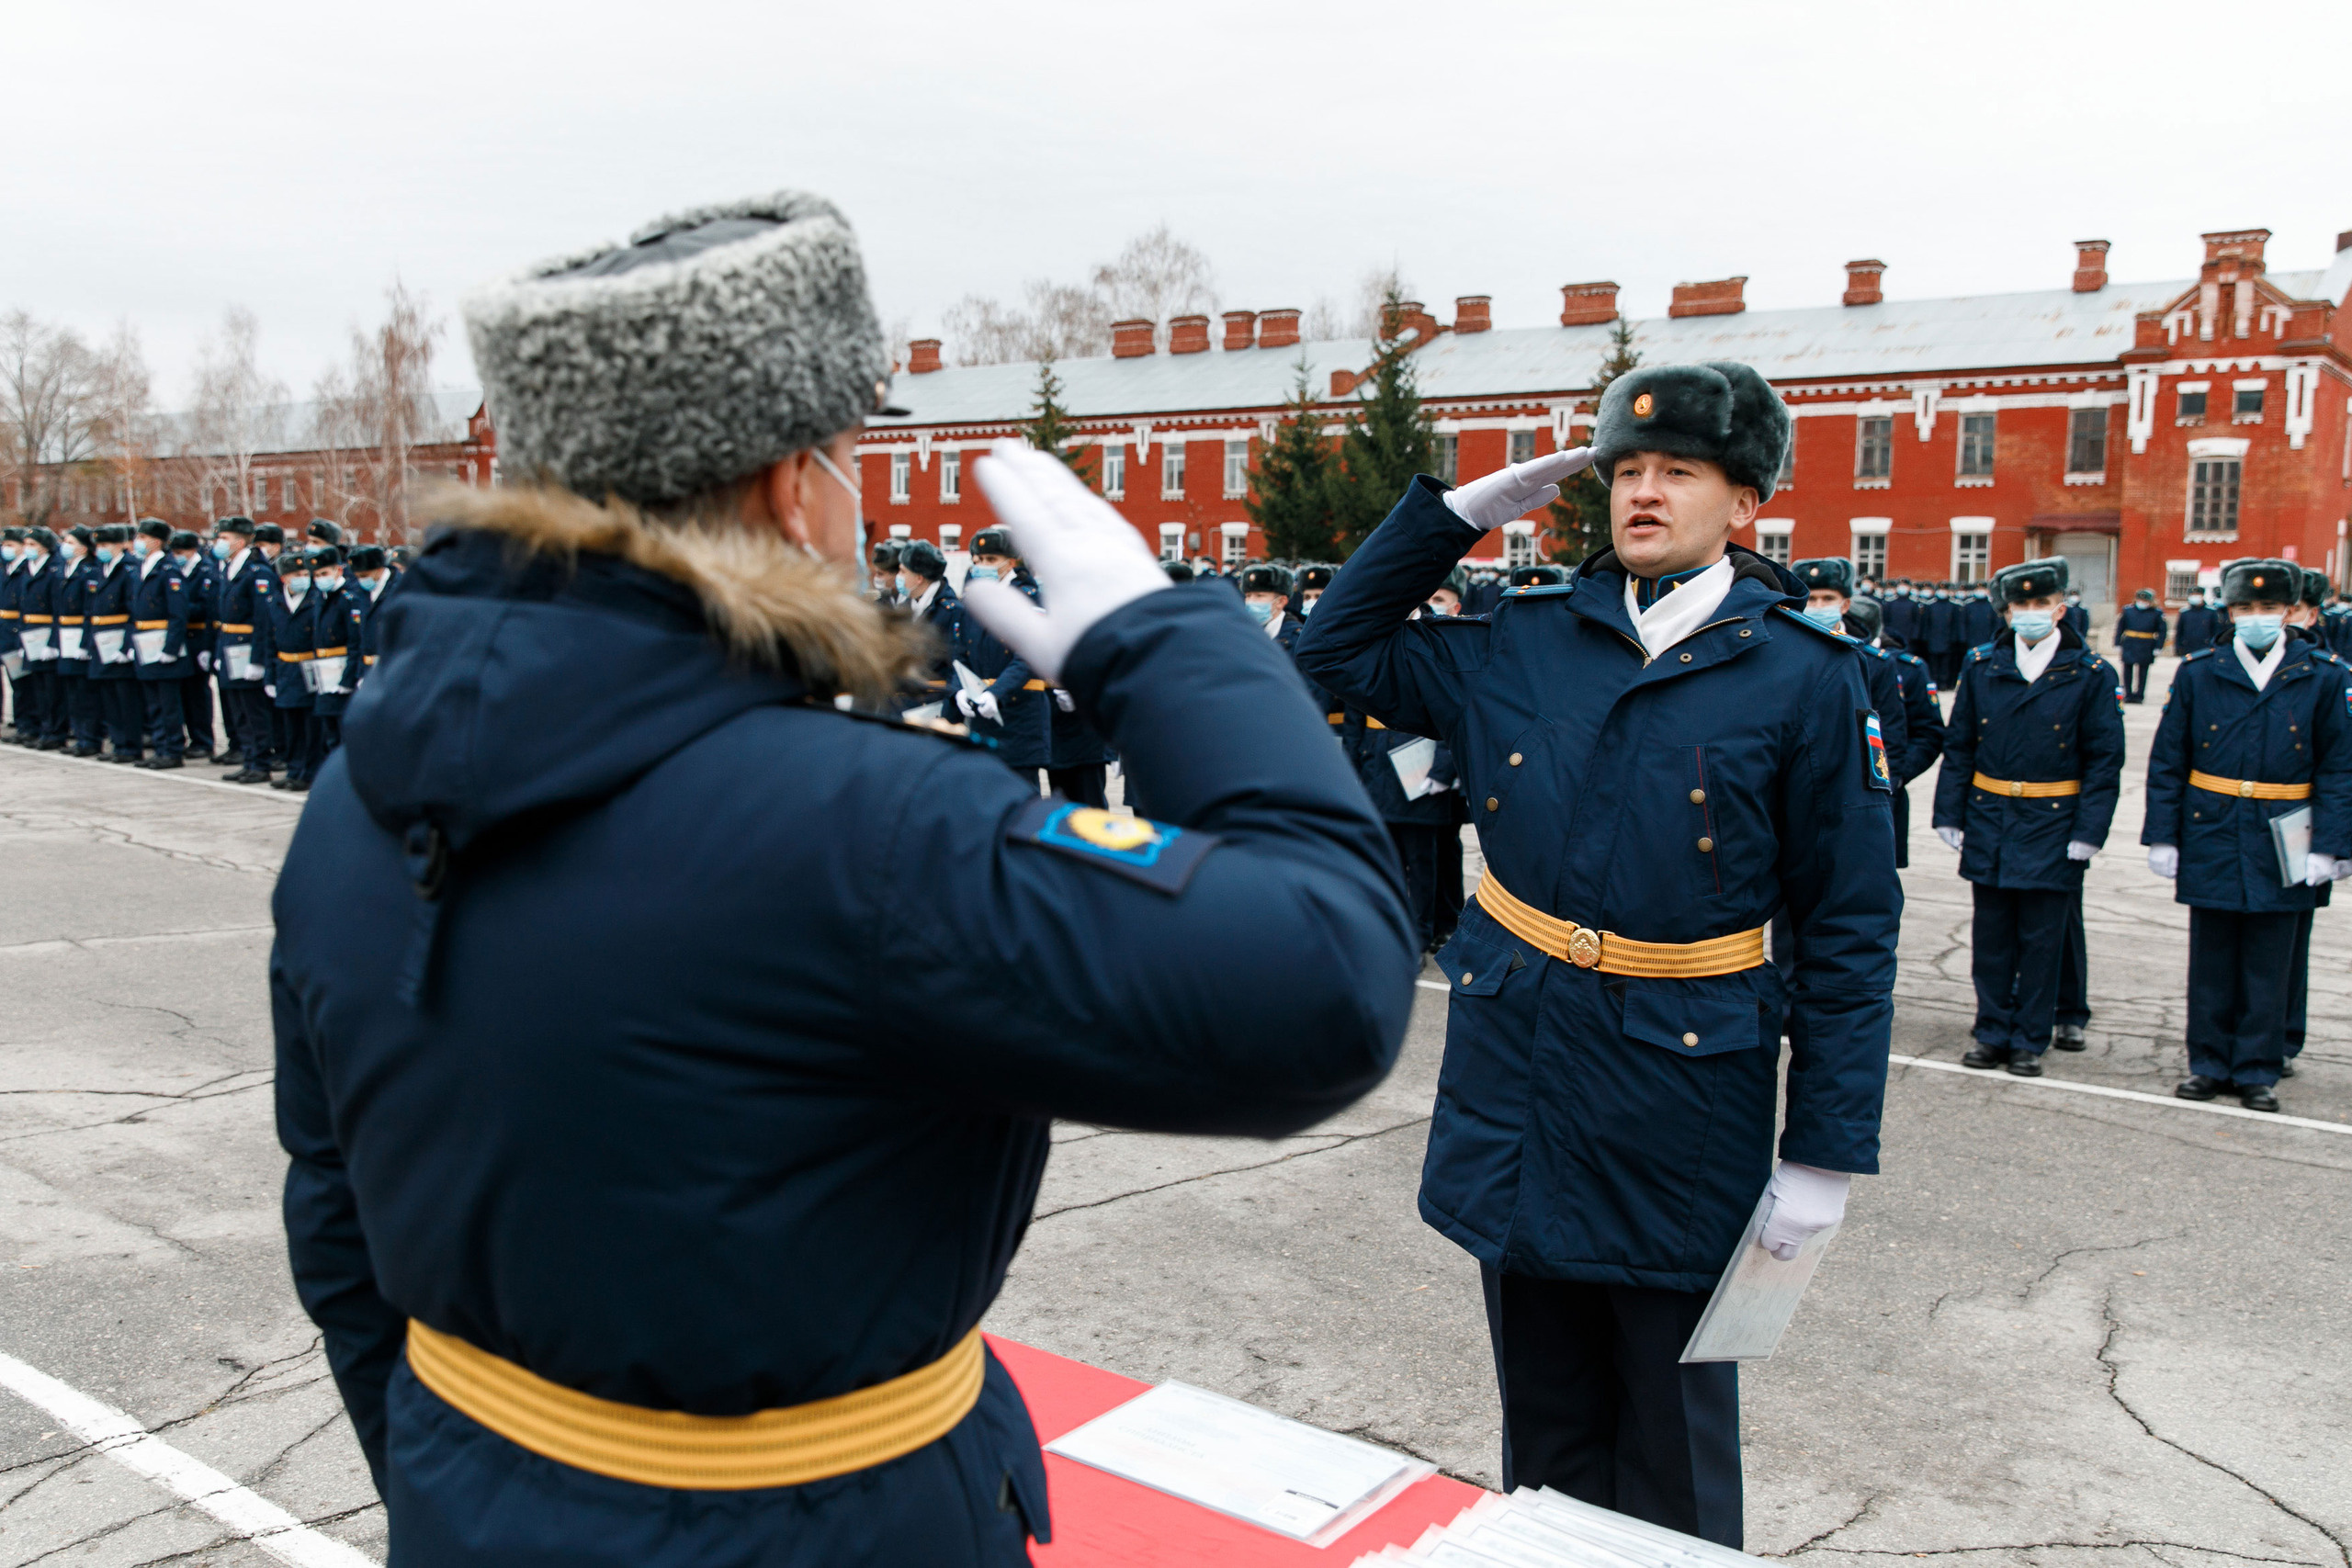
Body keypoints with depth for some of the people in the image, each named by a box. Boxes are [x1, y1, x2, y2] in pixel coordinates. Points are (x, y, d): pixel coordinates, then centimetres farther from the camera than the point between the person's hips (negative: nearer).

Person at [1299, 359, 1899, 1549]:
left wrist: (1826, 1154, -8)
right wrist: (1461, 511, 3)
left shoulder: (1806, 678, -6)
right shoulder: (1524, 645, 3)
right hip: (1515, 1088, 4)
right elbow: (1337, 649, 13)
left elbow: (1850, 929, -5)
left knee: (1671, 1449, 14)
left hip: (1679, 1114, -3)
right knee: (1545, 1428, 19)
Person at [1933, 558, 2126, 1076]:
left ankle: (2029, 1041, 17)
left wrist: (2088, 832, -9)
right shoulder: (1981, 665, 3)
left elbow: (2104, 760, -3)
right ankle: (1993, 1033, 21)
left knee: (2041, 940, 5)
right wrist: (1949, 813, 2)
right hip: (1988, 822, 2)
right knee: (1992, 937, 9)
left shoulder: (2091, 675, -3)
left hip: (2052, 827, -2)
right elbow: (1958, 746, 7)